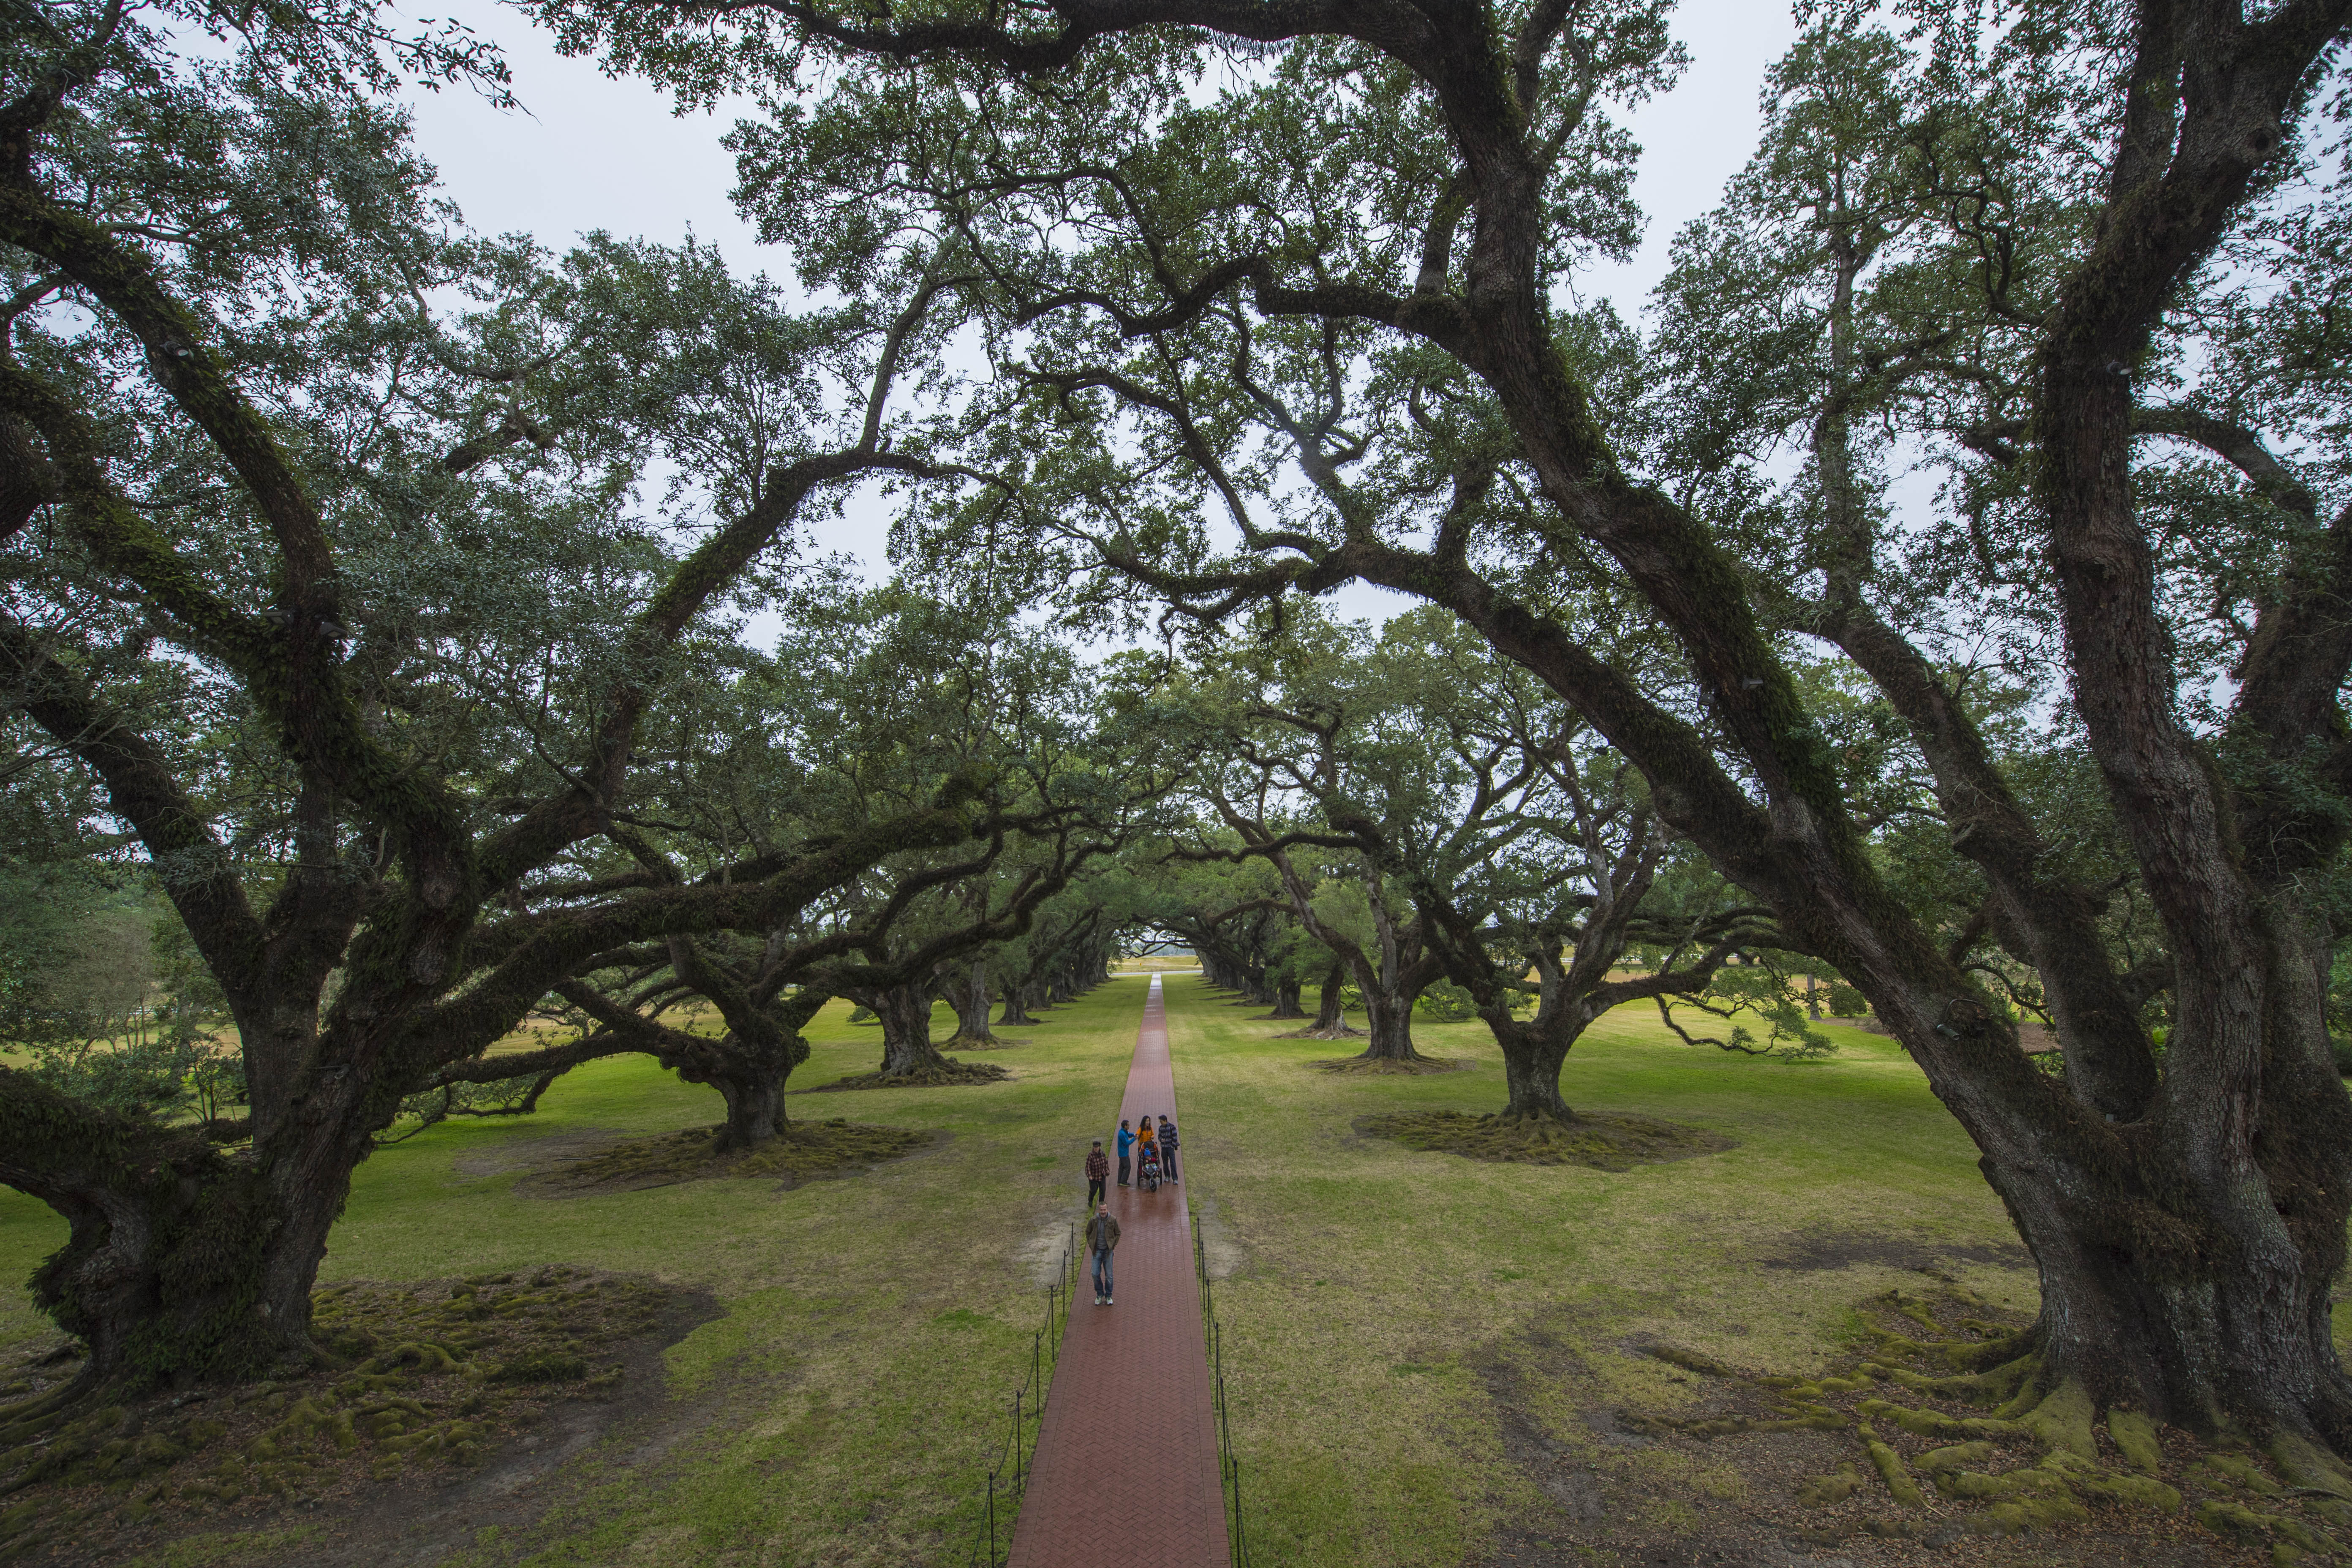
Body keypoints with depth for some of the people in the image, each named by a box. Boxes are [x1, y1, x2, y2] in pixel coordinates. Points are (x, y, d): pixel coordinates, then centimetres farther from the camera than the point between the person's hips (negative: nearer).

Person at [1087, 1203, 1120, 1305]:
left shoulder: (1113, 1220, -12)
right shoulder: (1093, 1220, -12)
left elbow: (1118, 1233, 4)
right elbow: (1088, 1232, 6)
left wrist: (1114, 1245, -1)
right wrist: (1090, 1245, 2)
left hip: (1108, 1251, 0)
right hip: (1097, 1251, 0)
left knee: (1109, 1275, 4)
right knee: (1095, 1274, -2)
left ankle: (1108, 1296, 23)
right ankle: (1100, 1294, 20)